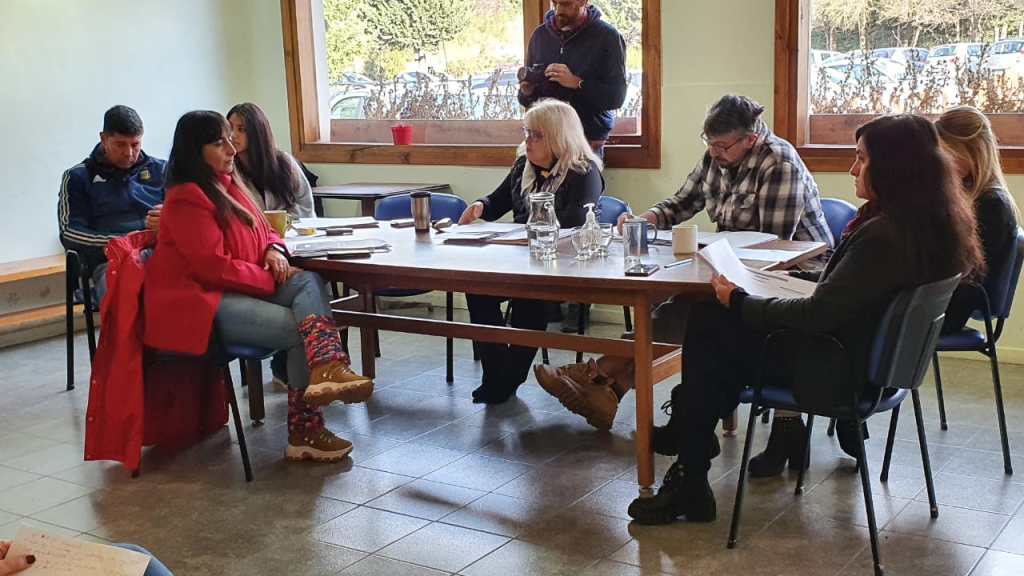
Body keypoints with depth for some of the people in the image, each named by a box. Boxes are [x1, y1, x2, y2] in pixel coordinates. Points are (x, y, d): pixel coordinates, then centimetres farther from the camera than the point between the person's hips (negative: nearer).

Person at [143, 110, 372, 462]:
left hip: (239, 289, 9)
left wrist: (274, 250, 0)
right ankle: (304, 431, -11)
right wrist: (271, 279, -11)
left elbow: (262, 230, 25)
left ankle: (328, 370, -33)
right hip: (200, 301, -9)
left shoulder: (228, 184, 15)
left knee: (310, 282, -16)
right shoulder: (187, 199, -13)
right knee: (297, 328, -22)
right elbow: (213, 266, -19)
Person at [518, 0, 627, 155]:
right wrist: (526, 93, -7)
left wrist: (577, 83, -22)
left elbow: (617, 97, -11)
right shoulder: (540, 35, 9)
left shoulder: (608, 37, -4)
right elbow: (527, 101, 16)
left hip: (589, 142, -4)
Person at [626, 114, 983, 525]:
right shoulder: (940, 222, 2)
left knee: (709, 324, 0)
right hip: (875, 355, 10)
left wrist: (738, 301, -13)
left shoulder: (884, 236, -27)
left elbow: (815, 315, -25)